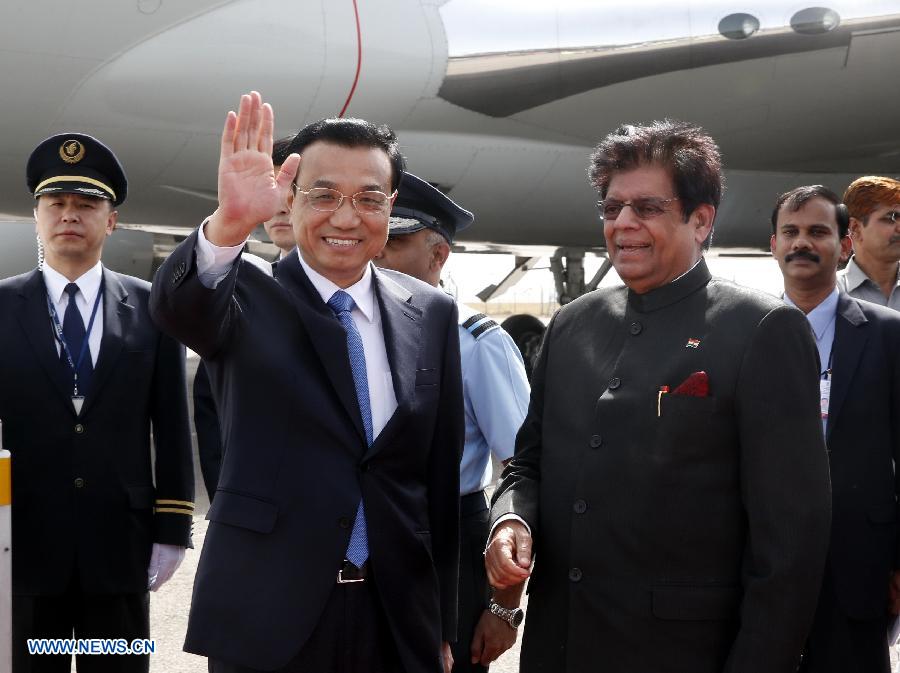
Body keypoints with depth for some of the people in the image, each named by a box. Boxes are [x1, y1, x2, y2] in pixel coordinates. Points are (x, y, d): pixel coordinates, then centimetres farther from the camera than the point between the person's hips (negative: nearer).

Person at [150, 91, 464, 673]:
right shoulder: (248, 298, -4)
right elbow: (177, 306, -27)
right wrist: (228, 226, -46)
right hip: (266, 618, -2)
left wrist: (442, 626, 7)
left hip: (399, 619, 2)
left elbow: (441, 475, 5)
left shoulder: (432, 313, 3)